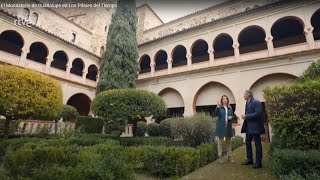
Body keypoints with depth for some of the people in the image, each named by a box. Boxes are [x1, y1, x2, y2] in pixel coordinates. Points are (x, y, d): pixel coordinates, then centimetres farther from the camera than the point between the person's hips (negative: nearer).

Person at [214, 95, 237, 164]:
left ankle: (230, 157, 22)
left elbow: (235, 116, 16)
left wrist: (231, 117, -6)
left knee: (229, 142, 11)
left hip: (228, 127, 4)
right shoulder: (219, 107, -3)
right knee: (220, 142, 2)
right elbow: (216, 114, -20)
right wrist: (218, 106, -33)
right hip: (221, 127, -4)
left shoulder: (230, 108, 9)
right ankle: (220, 157, 10)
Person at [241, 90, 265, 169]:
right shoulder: (247, 103, 14)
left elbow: (257, 113, -22)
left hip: (255, 126, -9)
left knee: (257, 144, 2)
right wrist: (244, 116, 0)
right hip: (248, 127, 9)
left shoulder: (256, 102, -13)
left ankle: (258, 162, 13)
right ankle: (249, 159, 27)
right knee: (247, 143, 14)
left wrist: (246, 116, -18)